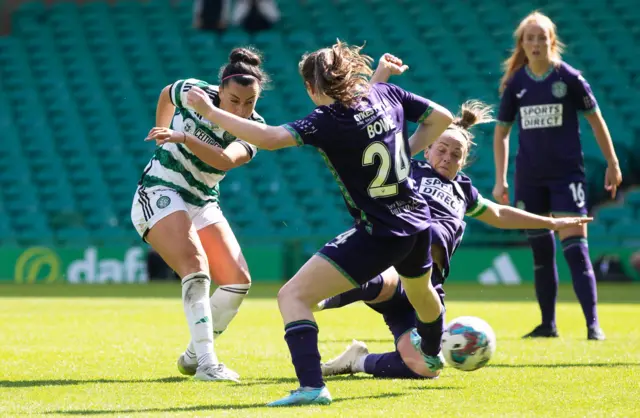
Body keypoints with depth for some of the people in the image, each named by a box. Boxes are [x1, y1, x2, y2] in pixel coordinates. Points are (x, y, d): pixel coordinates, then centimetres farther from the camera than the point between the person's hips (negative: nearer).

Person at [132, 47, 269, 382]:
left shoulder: (253, 128, -10)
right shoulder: (194, 93, -14)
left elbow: (226, 160, -33)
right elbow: (165, 95, 12)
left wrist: (182, 138, -46)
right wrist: (162, 137, 18)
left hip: (204, 204, 5)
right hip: (161, 194, -5)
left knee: (238, 280, -5)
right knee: (196, 267, -26)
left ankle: (193, 356, 12)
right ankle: (206, 363, -33)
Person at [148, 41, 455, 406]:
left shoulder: (328, 121, -19)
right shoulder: (386, 94, 0)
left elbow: (268, 137, -31)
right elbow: (442, 118, 10)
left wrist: (210, 112, -22)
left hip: (378, 235, -8)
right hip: (419, 224, 8)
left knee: (293, 296, -9)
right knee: (421, 291, 40)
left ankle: (312, 386, -25)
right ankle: (432, 356, 70)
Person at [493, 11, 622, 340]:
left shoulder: (569, 78, -6)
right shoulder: (515, 83, 2)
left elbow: (595, 119, 3)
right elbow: (501, 132, 10)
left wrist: (612, 163, 4)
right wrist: (500, 180, 5)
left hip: (567, 173, -3)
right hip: (529, 177, 3)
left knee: (575, 247, -12)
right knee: (541, 251, 10)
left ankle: (593, 324, -12)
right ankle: (548, 324, 20)